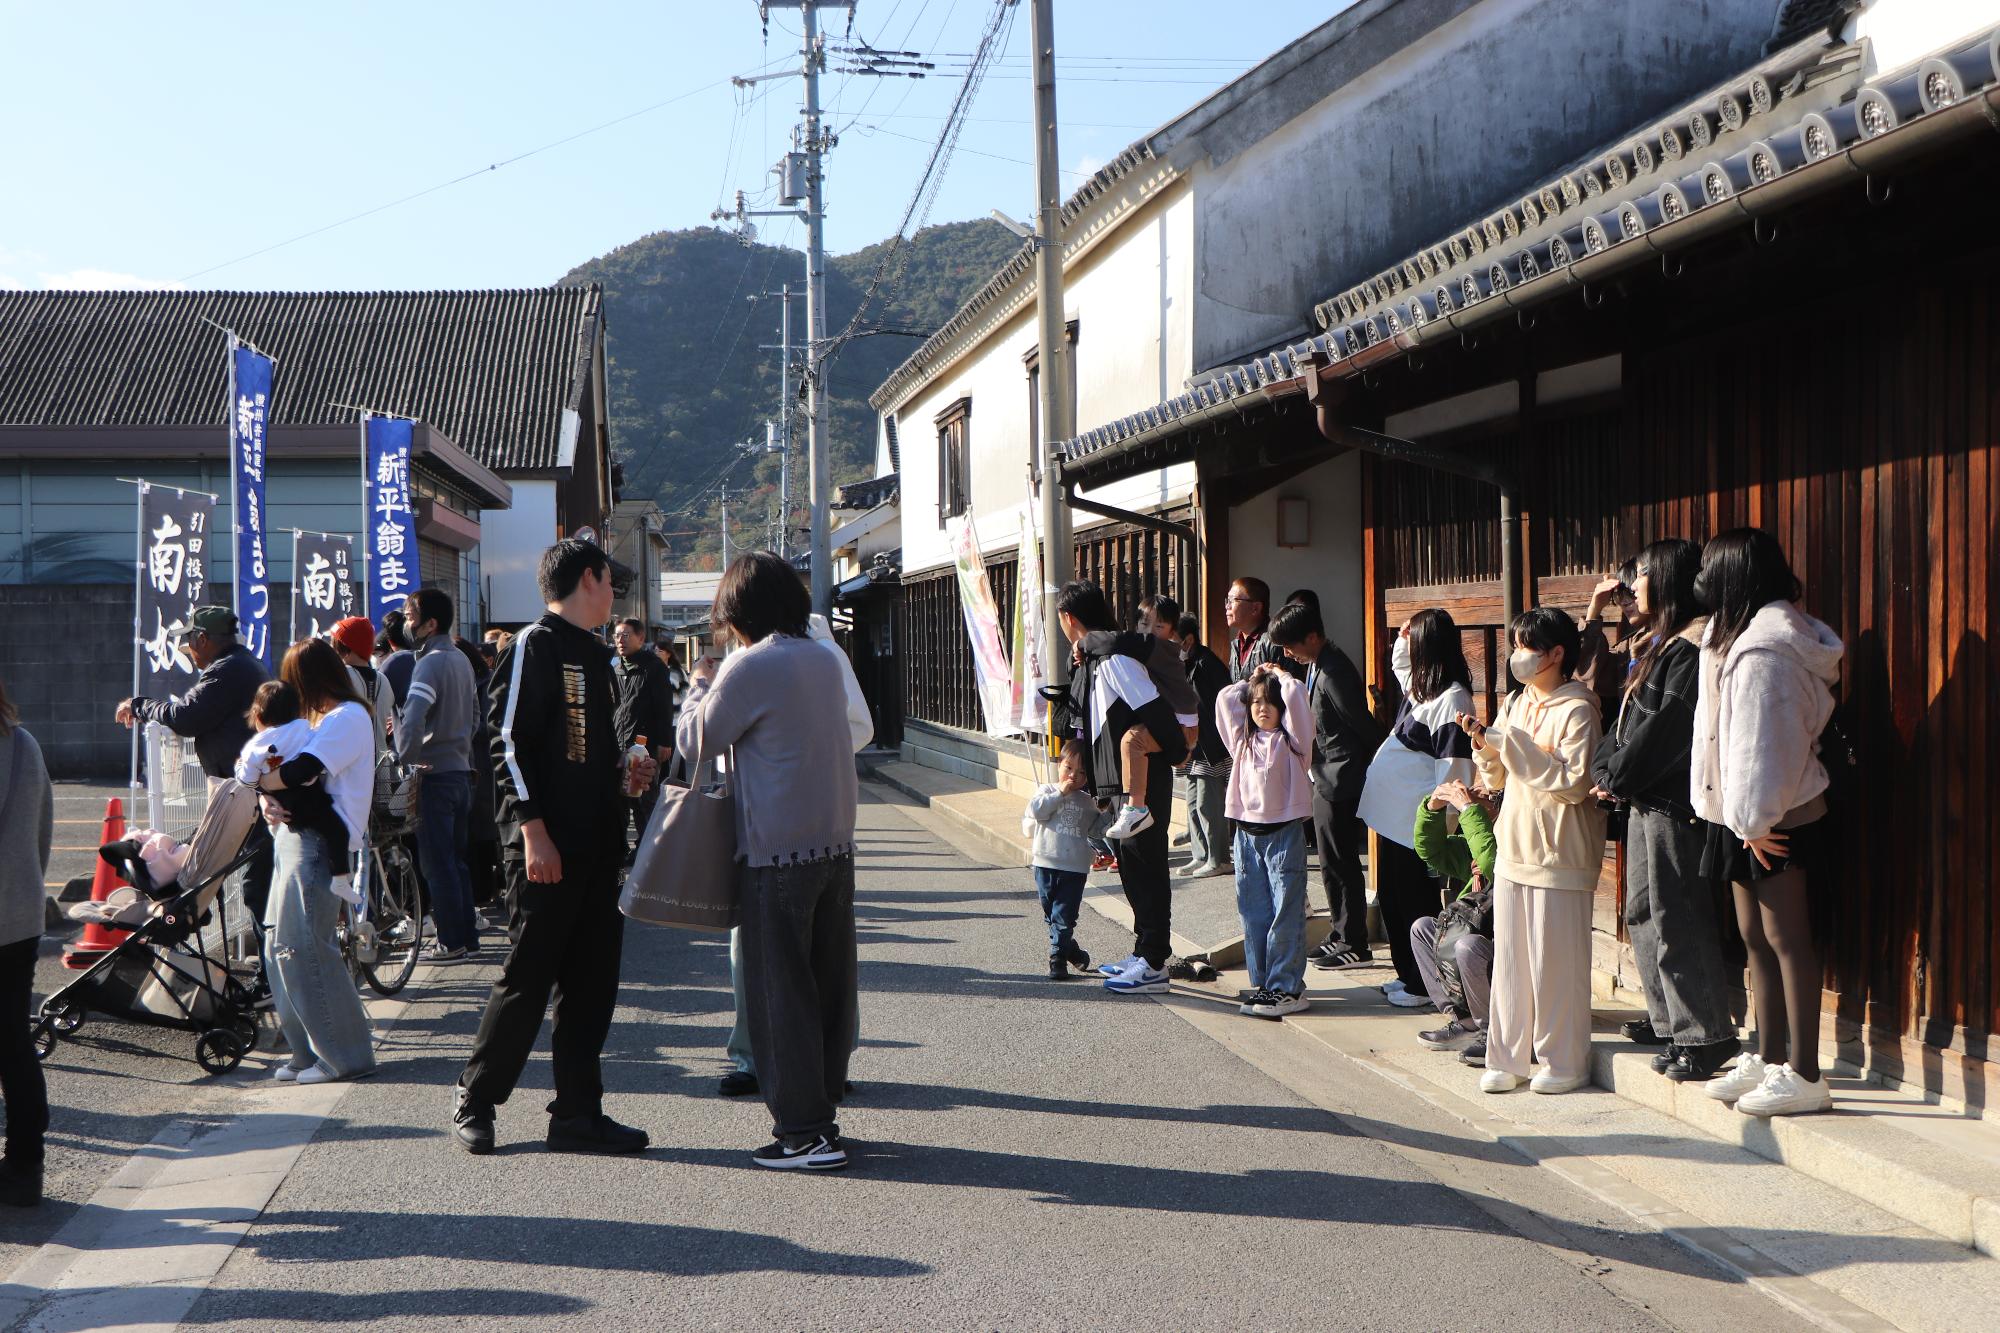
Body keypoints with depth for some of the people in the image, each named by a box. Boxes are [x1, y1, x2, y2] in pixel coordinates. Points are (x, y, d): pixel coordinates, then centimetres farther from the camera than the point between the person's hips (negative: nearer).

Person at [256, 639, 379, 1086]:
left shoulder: (348, 718, -9)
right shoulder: (325, 718, 23)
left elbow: (302, 772, -21)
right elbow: (285, 775, 20)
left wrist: (263, 781, -4)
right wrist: (270, 799, -2)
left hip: (319, 843, -10)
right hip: (296, 836, 10)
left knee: (305, 947, -10)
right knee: (281, 947, 9)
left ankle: (344, 1055, -4)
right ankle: (309, 1052, 16)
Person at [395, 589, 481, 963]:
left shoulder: (430, 663, -16)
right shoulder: (461, 659, 11)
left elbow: (413, 719, -28)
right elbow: (474, 715, 20)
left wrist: (405, 759, -17)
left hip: (435, 774, -9)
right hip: (461, 769, 9)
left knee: (436, 862, -2)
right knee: (456, 859, 15)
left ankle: (450, 941, 1)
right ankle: (467, 935, 19)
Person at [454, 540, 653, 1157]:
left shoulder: (595, 654, 19)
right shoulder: (534, 645, -8)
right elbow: (508, 742, -14)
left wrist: (621, 773, 7)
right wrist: (533, 831, -19)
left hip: (595, 841, 9)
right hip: (546, 845, -8)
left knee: (591, 977, 7)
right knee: (529, 974, -3)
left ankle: (578, 1114, 13)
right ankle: (474, 1100, 11)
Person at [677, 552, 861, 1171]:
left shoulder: (750, 667, -14)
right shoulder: (825, 660, 9)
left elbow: (695, 738, -6)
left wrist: (702, 685, 11)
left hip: (777, 852, -7)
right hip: (835, 842, 7)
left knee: (780, 989, 0)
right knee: (829, 982, 13)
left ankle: (803, 1131, 3)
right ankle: (824, 1109, 22)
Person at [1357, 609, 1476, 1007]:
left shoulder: (1452, 698, -18)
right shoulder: (1420, 685, 10)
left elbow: (1453, 765, -21)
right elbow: (1399, 663, 36)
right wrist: (1402, 637, 18)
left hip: (1417, 822, -10)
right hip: (1393, 813, 10)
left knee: (1415, 901, 0)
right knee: (1391, 899, 17)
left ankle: (1421, 986, 12)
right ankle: (1406, 974, 29)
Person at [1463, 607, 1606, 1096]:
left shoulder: (1577, 711, -10)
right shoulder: (1515, 705, 13)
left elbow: (1574, 783, -20)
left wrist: (1515, 745, -18)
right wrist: (1485, 744, -3)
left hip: (1558, 855, -7)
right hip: (1513, 849, 7)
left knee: (1555, 963, -2)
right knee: (1509, 960, 9)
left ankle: (1564, 1062, 9)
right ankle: (1507, 1059, 16)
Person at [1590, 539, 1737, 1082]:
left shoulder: (1690, 649, -15)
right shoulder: (1657, 644, 17)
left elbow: (1661, 731, -18)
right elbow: (1626, 721, 17)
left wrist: (1616, 778, -9)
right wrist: (1604, 768, 3)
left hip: (1672, 804, -10)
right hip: (1644, 802, 10)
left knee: (1676, 920, -6)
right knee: (1643, 915, 13)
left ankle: (1706, 1036, 2)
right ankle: (1676, 1025, 21)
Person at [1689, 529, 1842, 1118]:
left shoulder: (1764, 650, -19)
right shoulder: (1755, 636, 13)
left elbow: (1762, 741, -22)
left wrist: (1755, 820, -18)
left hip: (1776, 819, -10)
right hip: (1748, 816, 10)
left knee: (1786, 939, -6)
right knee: (1757, 937, 15)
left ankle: (1803, 1076, -1)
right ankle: (1769, 1059, 24)